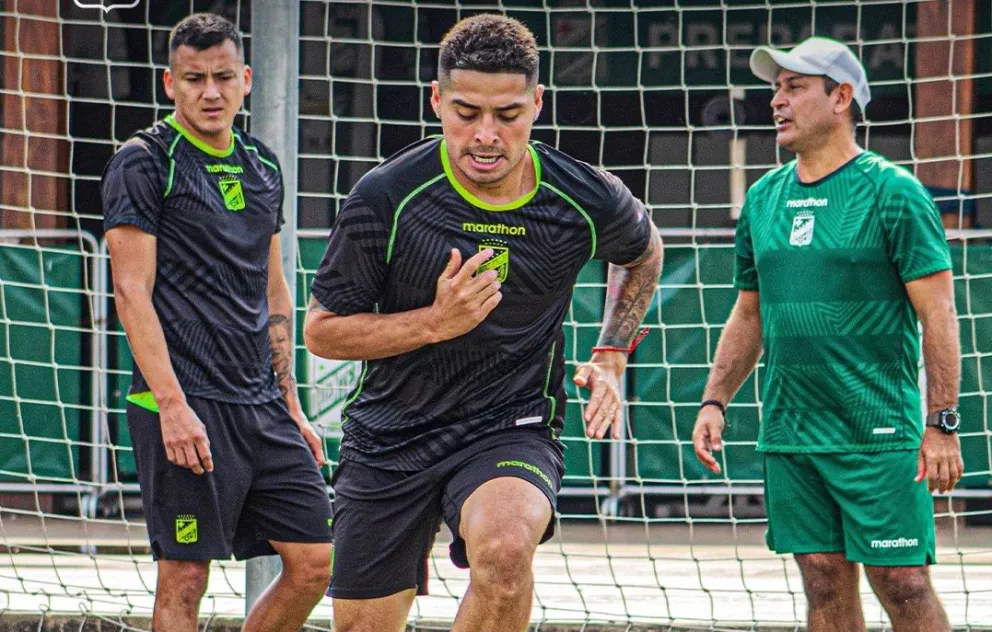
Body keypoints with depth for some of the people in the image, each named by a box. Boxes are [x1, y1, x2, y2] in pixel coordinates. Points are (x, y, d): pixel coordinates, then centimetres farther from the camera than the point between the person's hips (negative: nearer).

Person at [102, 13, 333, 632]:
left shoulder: (263, 167, 16)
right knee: (185, 578, -5)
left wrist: (291, 409, 19)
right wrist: (172, 406, -19)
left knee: (315, 561, 3)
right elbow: (132, 292, -11)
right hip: (185, 407, -7)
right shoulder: (144, 163, -5)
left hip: (263, 406, 7)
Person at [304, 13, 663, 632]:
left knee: (506, 546, -34)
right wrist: (436, 323, -20)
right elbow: (322, 330, -6)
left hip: (514, 430, -1)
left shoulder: (589, 201, -9)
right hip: (388, 439, 1)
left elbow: (644, 249, 17)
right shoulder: (386, 198, -15)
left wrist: (611, 358, 7)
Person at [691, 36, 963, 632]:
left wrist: (942, 424, -14)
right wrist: (714, 402, 10)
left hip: (878, 434, -6)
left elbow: (938, 313, -9)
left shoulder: (892, 191, -6)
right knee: (825, 584, 6)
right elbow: (748, 315, 21)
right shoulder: (763, 198, 12)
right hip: (788, 433, 6)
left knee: (902, 584, -6)